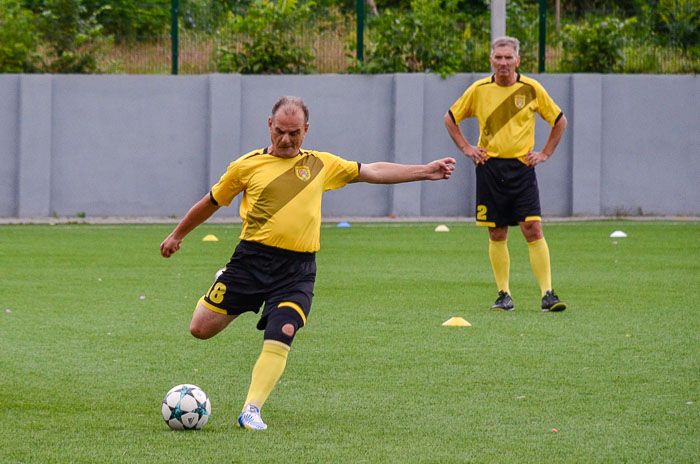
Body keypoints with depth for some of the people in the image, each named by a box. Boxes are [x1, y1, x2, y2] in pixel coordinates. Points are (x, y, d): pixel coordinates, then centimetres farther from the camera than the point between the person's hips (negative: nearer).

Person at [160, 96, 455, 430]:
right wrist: (178, 234, 27)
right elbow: (211, 202, 18)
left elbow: (372, 172, 18)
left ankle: (251, 411, -12)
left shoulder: (321, 165, 13)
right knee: (201, 328, -1)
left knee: (279, 341, -17)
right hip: (252, 259, -1)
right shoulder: (248, 165, 6)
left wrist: (425, 171, 13)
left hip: (297, 270, 1)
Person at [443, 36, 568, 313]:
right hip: (489, 168, 1)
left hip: (522, 167, -1)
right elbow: (450, 118, 17)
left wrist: (545, 154, 6)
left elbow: (559, 121, 13)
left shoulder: (532, 89, 0)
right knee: (497, 234, 2)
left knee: (533, 229, -11)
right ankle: (504, 295, 10)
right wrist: (466, 148, 8)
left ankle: (547, 294, -11)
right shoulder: (478, 90, 3)